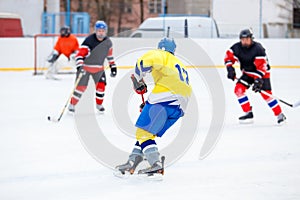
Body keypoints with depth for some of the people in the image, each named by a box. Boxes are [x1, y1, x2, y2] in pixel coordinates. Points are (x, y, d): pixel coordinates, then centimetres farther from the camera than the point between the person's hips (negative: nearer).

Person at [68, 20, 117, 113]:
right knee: (81, 87, -8)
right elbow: (80, 54, -28)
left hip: (99, 68, 5)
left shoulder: (108, 42, -5)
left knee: (101, 85, -3)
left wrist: (113, 66, 13)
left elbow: (109, 54, 13)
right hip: (85, 66, -5)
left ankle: (99, 104, 20)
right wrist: (79, 67, -41)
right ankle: (72, 105, 7)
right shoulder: (89, 41, -24)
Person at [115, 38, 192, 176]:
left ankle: (156, 165, -25)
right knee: (148, 132, 13)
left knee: (144, 131, -10)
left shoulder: (161, 55, 12)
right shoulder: (181, 67, 36)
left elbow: (146, 61, -11)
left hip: (165, 98, -8)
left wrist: (137, 79, 4)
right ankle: (131, 163, 6)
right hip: (179, 107, 8)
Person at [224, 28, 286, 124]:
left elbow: (262, 66, -31)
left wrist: (258, 80, -38)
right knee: (238, 89, -11)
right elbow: (228, 56, 1)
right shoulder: (237, 47, -12)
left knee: (266, 94, -17)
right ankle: (248, 113, -3)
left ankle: (280, 115, -5)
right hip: (247, 73, 6)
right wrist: (230, 68, -15)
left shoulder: (258, 49, -28)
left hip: (262, 73, -6)